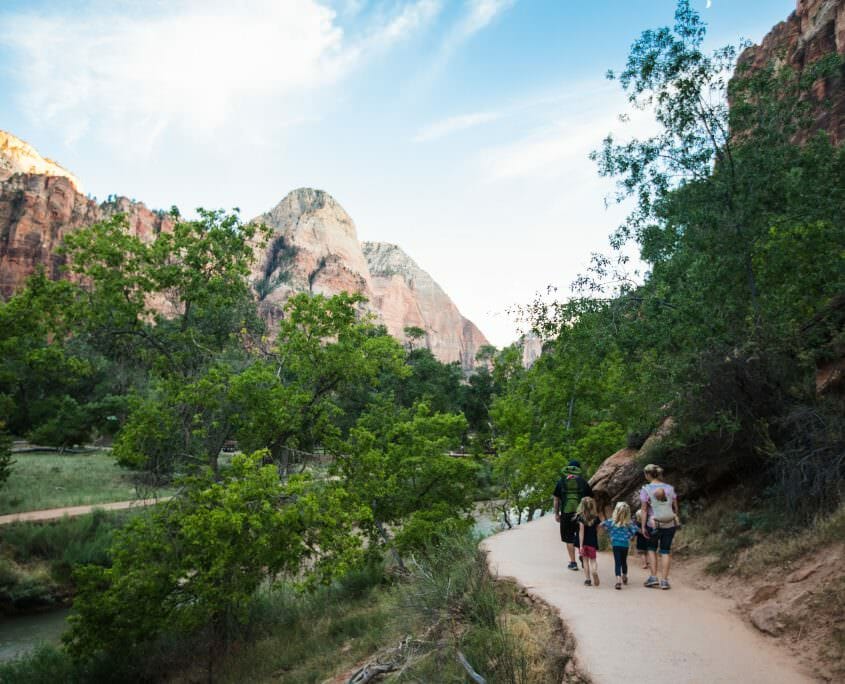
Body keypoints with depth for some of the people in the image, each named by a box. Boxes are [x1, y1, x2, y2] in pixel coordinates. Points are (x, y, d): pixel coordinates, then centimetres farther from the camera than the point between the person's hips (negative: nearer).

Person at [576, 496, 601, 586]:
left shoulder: (580, 517, -12)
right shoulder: (595, 517, -4)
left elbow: (581, 531, -15)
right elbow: (597, 530, 6)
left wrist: (581, 545, -15)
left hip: (583, 542, -1)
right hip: (592, 542, 1)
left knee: (585, 560, 11)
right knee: (593, 560, 9)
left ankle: (588, 579, 13)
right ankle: (594, 572, -20)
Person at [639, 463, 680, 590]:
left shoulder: (646, 490, -8)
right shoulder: (669, 488, 2)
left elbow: (644, 510, -9)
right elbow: (675, 507, 8)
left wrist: (643, 526, -6)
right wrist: (676, 518, 23)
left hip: (653, 524, -2)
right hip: (670, 524, 2)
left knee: (652, 549, 17)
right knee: (666, 551, 10)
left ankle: (653, 577, 10)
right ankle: (664, 580, 7)